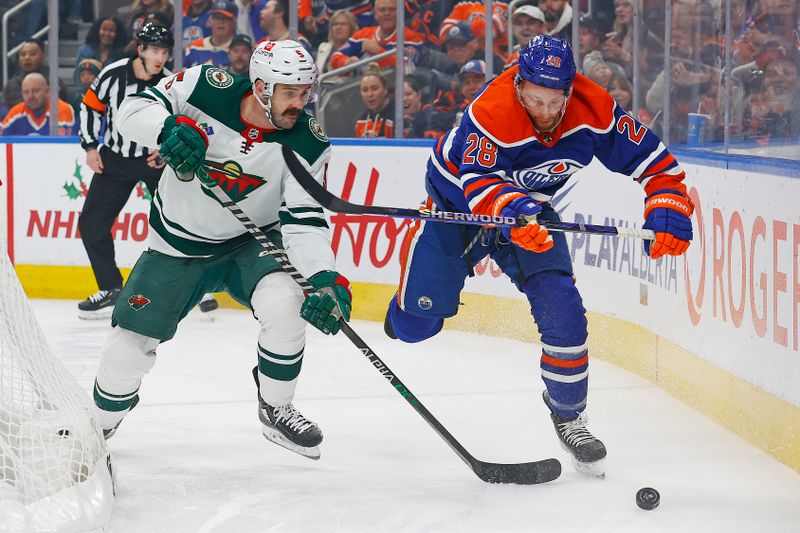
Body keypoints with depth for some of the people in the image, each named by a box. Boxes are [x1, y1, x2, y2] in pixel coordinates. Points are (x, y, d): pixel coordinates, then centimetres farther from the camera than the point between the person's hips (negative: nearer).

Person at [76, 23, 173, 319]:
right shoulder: (113, 74, -14)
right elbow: (91, 106, 0)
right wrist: (90, 147, -4)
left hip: (157, 158, -1)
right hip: (116, 159, 1)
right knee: (92, 223, -2)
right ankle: (111, 289, 9)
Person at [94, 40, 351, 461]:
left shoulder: (307, 146, -20)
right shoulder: (206, 88, -21)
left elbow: (304, 221, -23)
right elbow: (134, 110, -17)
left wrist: (324, 279, -39)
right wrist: (173, 129, -38)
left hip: (252, 243, 0)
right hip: (177, 246, 0)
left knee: (285, 303, -30)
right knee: (128, 347, -1)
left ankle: (276, 410, -6)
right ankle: (99, 424, 30)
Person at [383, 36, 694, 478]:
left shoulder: (594, 111, -24)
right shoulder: (490, 113, -37)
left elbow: (651, 158, -17)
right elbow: (478, 182, -44)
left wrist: (667, 211, -33)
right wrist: (512, 209, -64)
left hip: (530, 207, 3)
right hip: (456, 201, -3)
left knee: (562, 311, -14)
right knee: (416, 324, -1)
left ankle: (568, 413, 8)